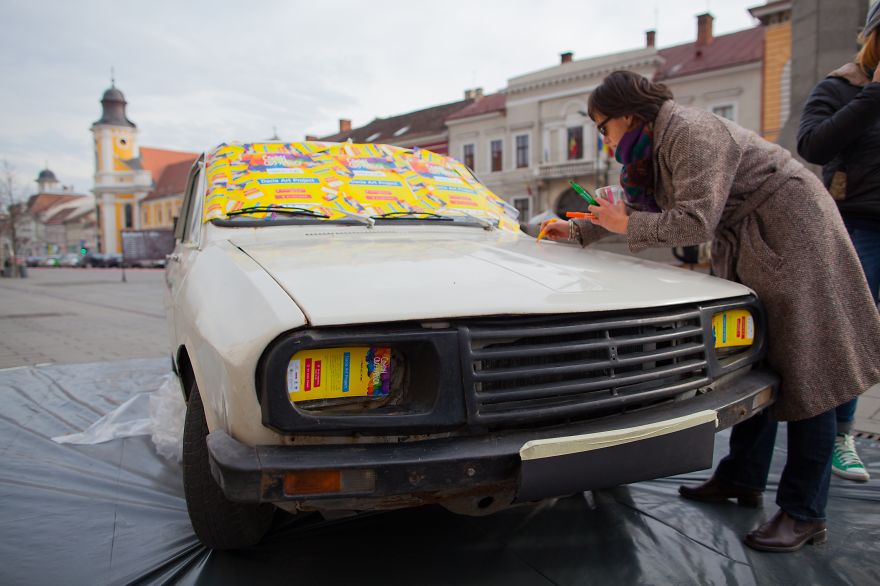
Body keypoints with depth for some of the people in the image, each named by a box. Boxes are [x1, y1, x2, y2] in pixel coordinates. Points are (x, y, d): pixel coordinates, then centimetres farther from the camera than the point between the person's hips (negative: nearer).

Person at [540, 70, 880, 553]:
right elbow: (645, 208, 20)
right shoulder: (657, 145, 8)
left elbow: (696, 223, -29)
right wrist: (577, 230, 16)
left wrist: (626, 225, -19)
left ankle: (804, 515, 0)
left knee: (806, 374, -6)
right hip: (747, 250, 10)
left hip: (794, 240, -10)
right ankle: (743, 479, 20)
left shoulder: (692, 134, -22)